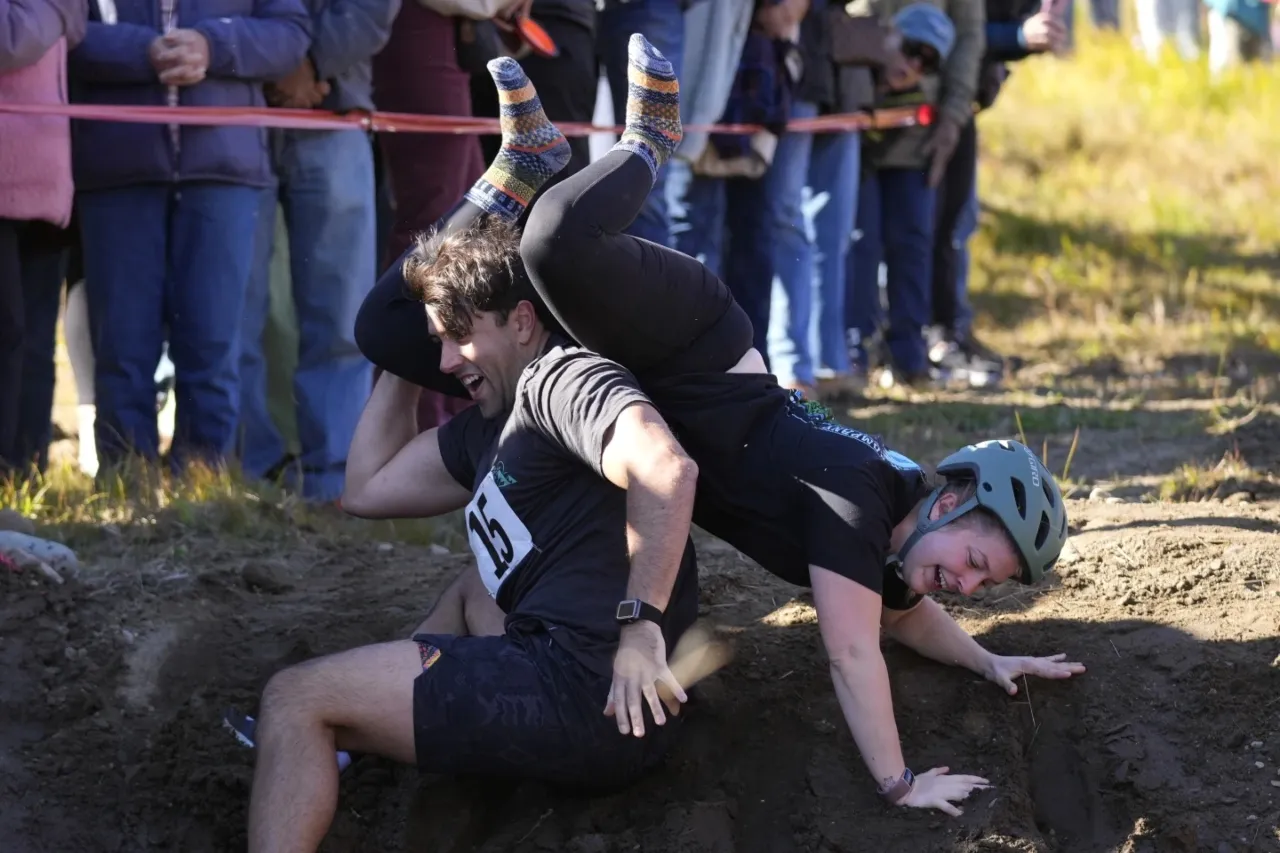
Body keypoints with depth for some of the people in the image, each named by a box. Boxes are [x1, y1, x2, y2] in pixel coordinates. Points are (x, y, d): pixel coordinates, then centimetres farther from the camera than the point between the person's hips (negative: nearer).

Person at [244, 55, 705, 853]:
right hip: (567, 677, 11)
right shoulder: (492, 425, 23)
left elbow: (667, 469, -27)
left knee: (294, 698, -4)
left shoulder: (563, 379, -6)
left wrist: (639, 621, -29)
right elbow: (368, 489, 33)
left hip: (586, 689, -11)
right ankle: (329, 740, 26)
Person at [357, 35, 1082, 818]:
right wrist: (899, 785, -35)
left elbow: (897, 611, 20)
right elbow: (851, 653, -33)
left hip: (655, 399, 5)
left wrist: (988, 661, 8)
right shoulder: (856, 498, -28)